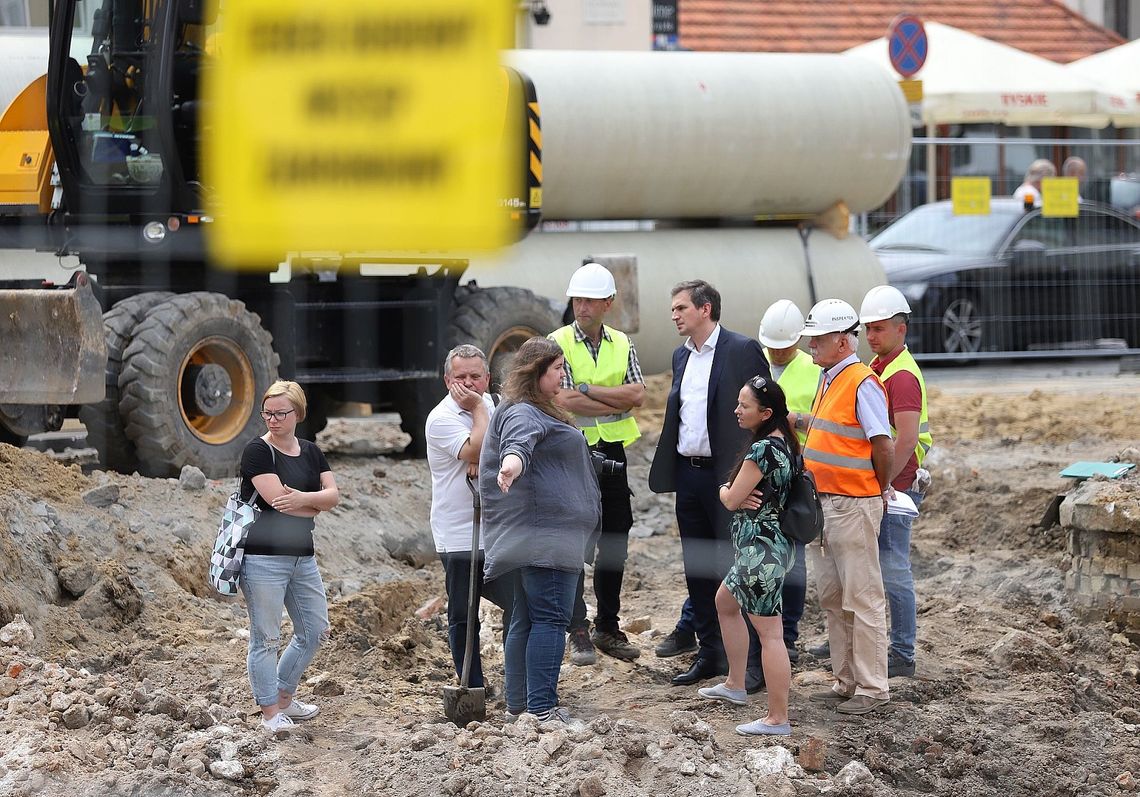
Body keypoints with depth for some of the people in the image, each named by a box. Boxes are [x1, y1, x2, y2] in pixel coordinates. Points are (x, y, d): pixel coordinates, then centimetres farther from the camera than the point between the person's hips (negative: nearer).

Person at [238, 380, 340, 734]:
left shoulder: (311, 452, 12)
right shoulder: (258, 451, -9)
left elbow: (333, 494, 0)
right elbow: (277, 500, -18)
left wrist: (302, 498, -19)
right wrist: (316, 503, -4)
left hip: (301, 556, 7)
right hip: (263, 557, -7)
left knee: (315, 630, 13)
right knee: (266, 638, -1)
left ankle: (284, 698, 28)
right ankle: (270, 713, 8)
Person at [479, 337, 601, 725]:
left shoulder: (537, 411, 23)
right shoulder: (522, 414, -13)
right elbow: (519, 441, -37)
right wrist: (513, 462, -56)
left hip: (529, 540, 11)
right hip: (544, 536, -11)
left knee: (526, 620, 12)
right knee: (550, 619, -15)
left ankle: (518, 704, 16)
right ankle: (542, 709, -20)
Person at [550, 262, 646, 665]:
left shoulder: (622, 344, 8)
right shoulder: (558, 343, -6)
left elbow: (637, 394, -5)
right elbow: (564, 401, -16)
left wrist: (588, 390, -14)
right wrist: (616, 402, -10)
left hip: (612, 451, 5)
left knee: (615, 543, 9)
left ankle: (608, 628, 18)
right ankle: (578, 633, -5)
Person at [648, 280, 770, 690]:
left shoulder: (743, 351, -9)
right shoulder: (681, 356, 14)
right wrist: (667, 469, 13)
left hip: (727, 475, -8)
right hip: (688, 474, 8)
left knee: (735, 568, -5)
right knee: (698, 570, 11)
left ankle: (753, 660, 1)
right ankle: (710, 653, 20)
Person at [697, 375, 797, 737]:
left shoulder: (762, 450, -21)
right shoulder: (785, 443, 8)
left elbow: (732, 500, -15)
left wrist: (724, 489, 7)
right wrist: (735, 492, 1)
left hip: (759, 547, -11)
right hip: (772, 543, 11)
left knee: (769, 632, -8)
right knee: (725, 602, 29)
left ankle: (777, 718, -7)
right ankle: (735, 685, 40)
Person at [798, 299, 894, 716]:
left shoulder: (862, 383, -16)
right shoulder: (828, 381, 13)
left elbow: (883, 445, -17)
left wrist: (878, 491, -5)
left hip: (853, 506, -10)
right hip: (822, 504, 10)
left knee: (862, 599, -4)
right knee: (832, 599, 14)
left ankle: (872, 688, 1)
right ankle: (846, 682, 22)